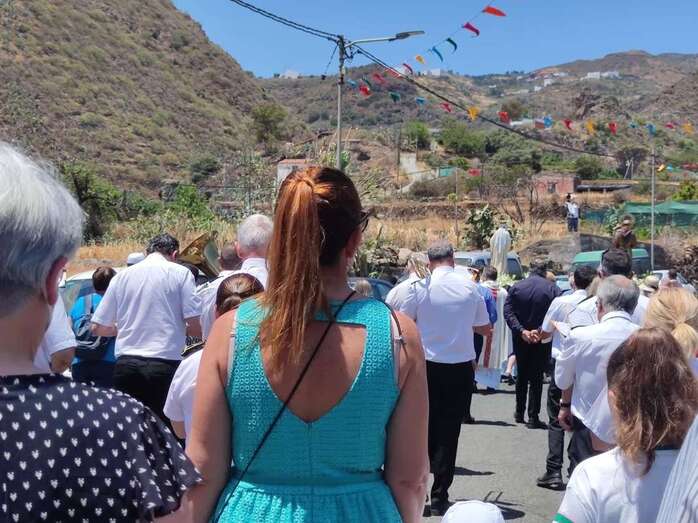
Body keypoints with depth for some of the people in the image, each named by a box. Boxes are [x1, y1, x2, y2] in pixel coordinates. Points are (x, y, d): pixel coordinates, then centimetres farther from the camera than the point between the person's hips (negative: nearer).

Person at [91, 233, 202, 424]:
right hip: (165, 364, -3)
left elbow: (98, 328, 13)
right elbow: (196, 327, -7)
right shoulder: (181, 273, 1)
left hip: (126, 365, 3)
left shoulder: (122, 276, 10)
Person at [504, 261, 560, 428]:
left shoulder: (516, 287, -1)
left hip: (521, 338, 2)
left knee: (522, 375, 17)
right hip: (542, 340, -2)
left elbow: (508, 311, -11)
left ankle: (519, 413, 25)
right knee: (537, 377, 4)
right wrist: (540, 331, -19)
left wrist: (521, 331, -16)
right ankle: (533, 417, 2)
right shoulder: (553, 288, -7)